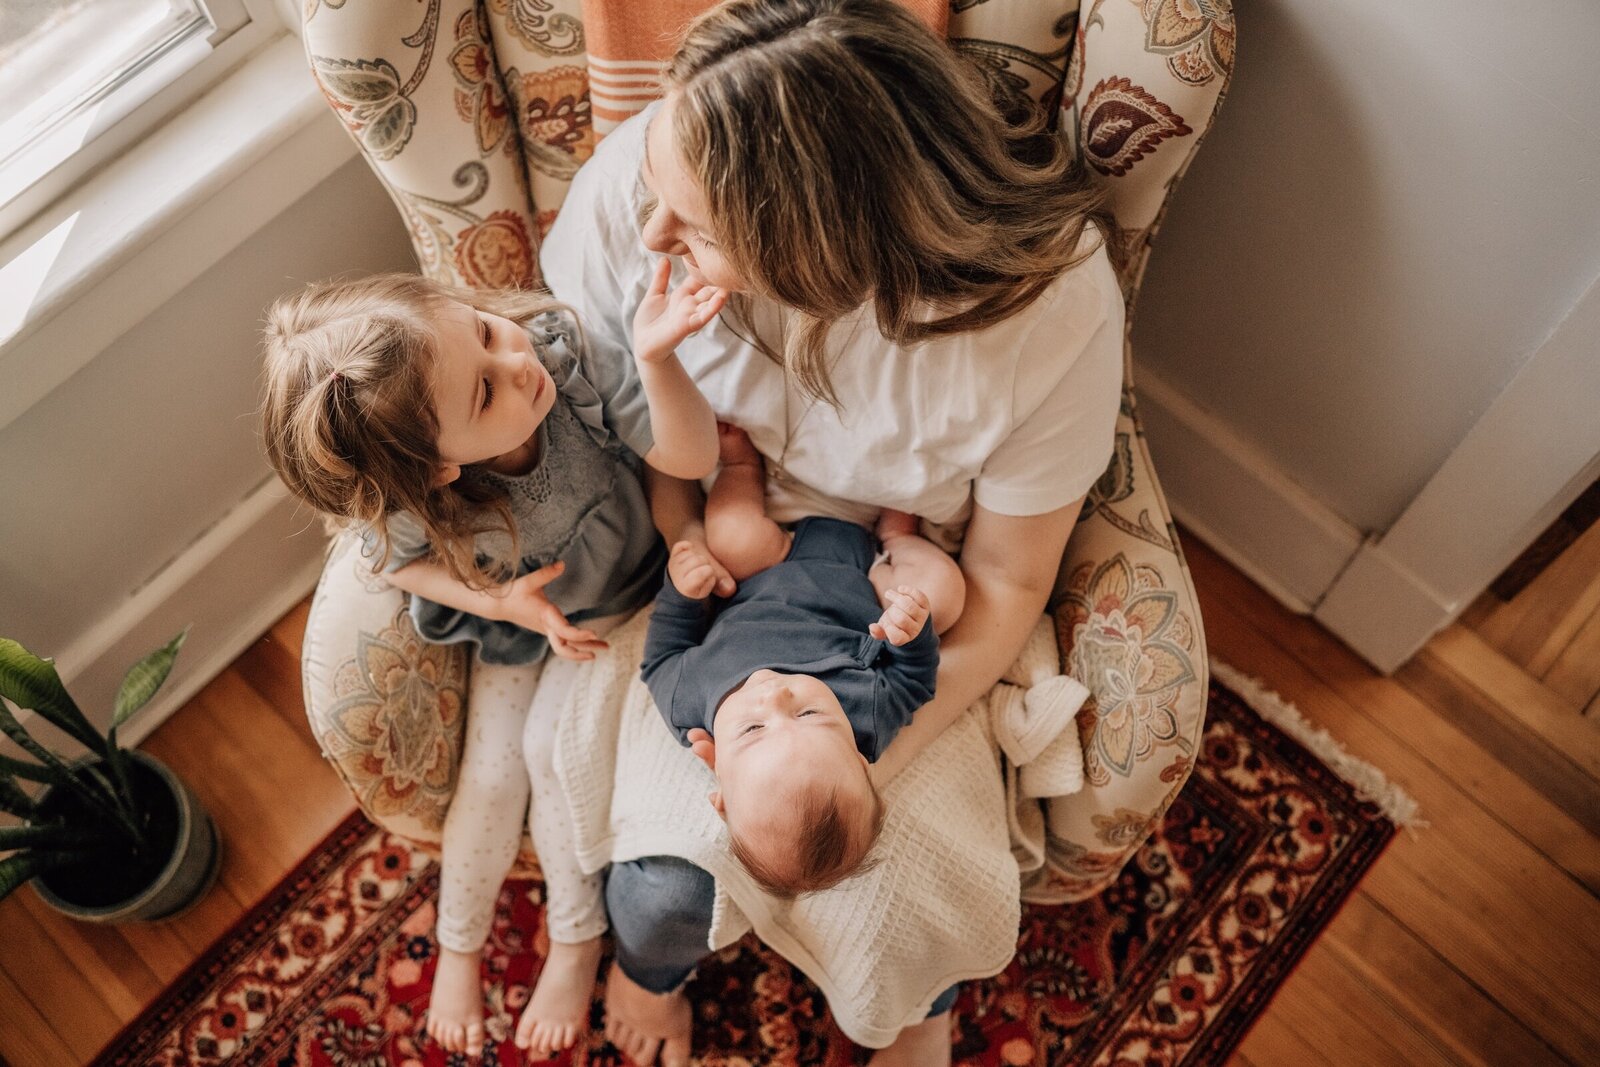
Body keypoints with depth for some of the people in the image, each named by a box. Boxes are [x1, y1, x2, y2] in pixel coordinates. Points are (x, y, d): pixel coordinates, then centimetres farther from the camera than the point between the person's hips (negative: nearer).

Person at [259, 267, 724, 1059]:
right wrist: (496, 599, -26)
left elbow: (690, 457, -33)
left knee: (552, 746, -13)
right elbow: (403, 561, -10)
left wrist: (655, 358, -52)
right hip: (513, 614, 1)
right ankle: (458, 948, 30)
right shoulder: (412, 508, -36)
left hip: (616, 599, 0)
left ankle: (576, 946, 12)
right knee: (491, 773, -1)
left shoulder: (564, 353, -37)